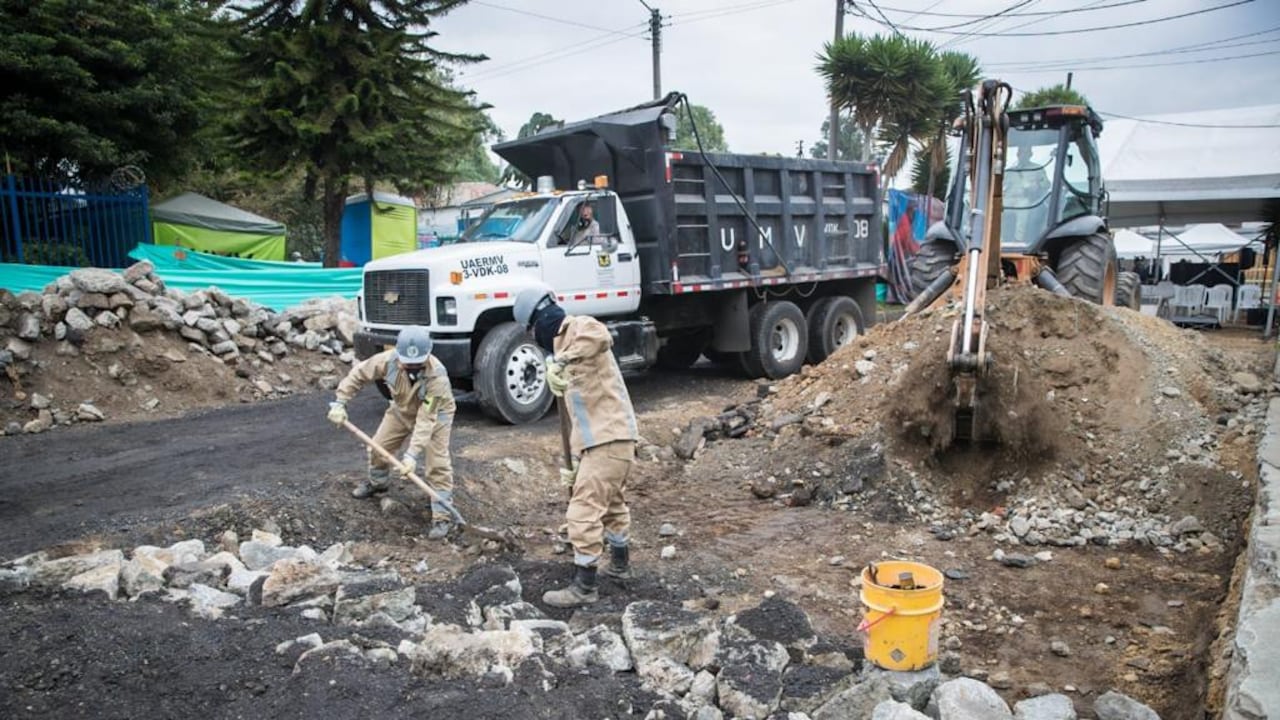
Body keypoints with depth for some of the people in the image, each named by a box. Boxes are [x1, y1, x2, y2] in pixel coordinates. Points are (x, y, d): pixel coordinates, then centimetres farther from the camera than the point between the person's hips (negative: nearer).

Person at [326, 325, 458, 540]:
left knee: (437, 465, -13)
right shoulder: (388, 360, -31)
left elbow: (426, 420, -40)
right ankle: (378, 482, 45)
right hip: (402, 409, 5)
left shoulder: (437, 376, -42)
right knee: (378, 447, 13)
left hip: (434, 414, -5)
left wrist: (412, 454, -43)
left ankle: (442, 517, -5)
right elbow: (358, 374, -14)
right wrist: (340, 402, -19)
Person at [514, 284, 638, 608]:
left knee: (584, 510, -7)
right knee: (613, 502, 26)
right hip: (610, 436, 11)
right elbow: (580, 407, 23)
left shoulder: (577, 328, -8)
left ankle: (584, 587, 2)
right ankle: (620, 564, 45)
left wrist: (561, 362, -43)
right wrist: (573, 459, 23)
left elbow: (600, 336, -37)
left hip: (609, 439, -11)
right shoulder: (567, 344, 22)